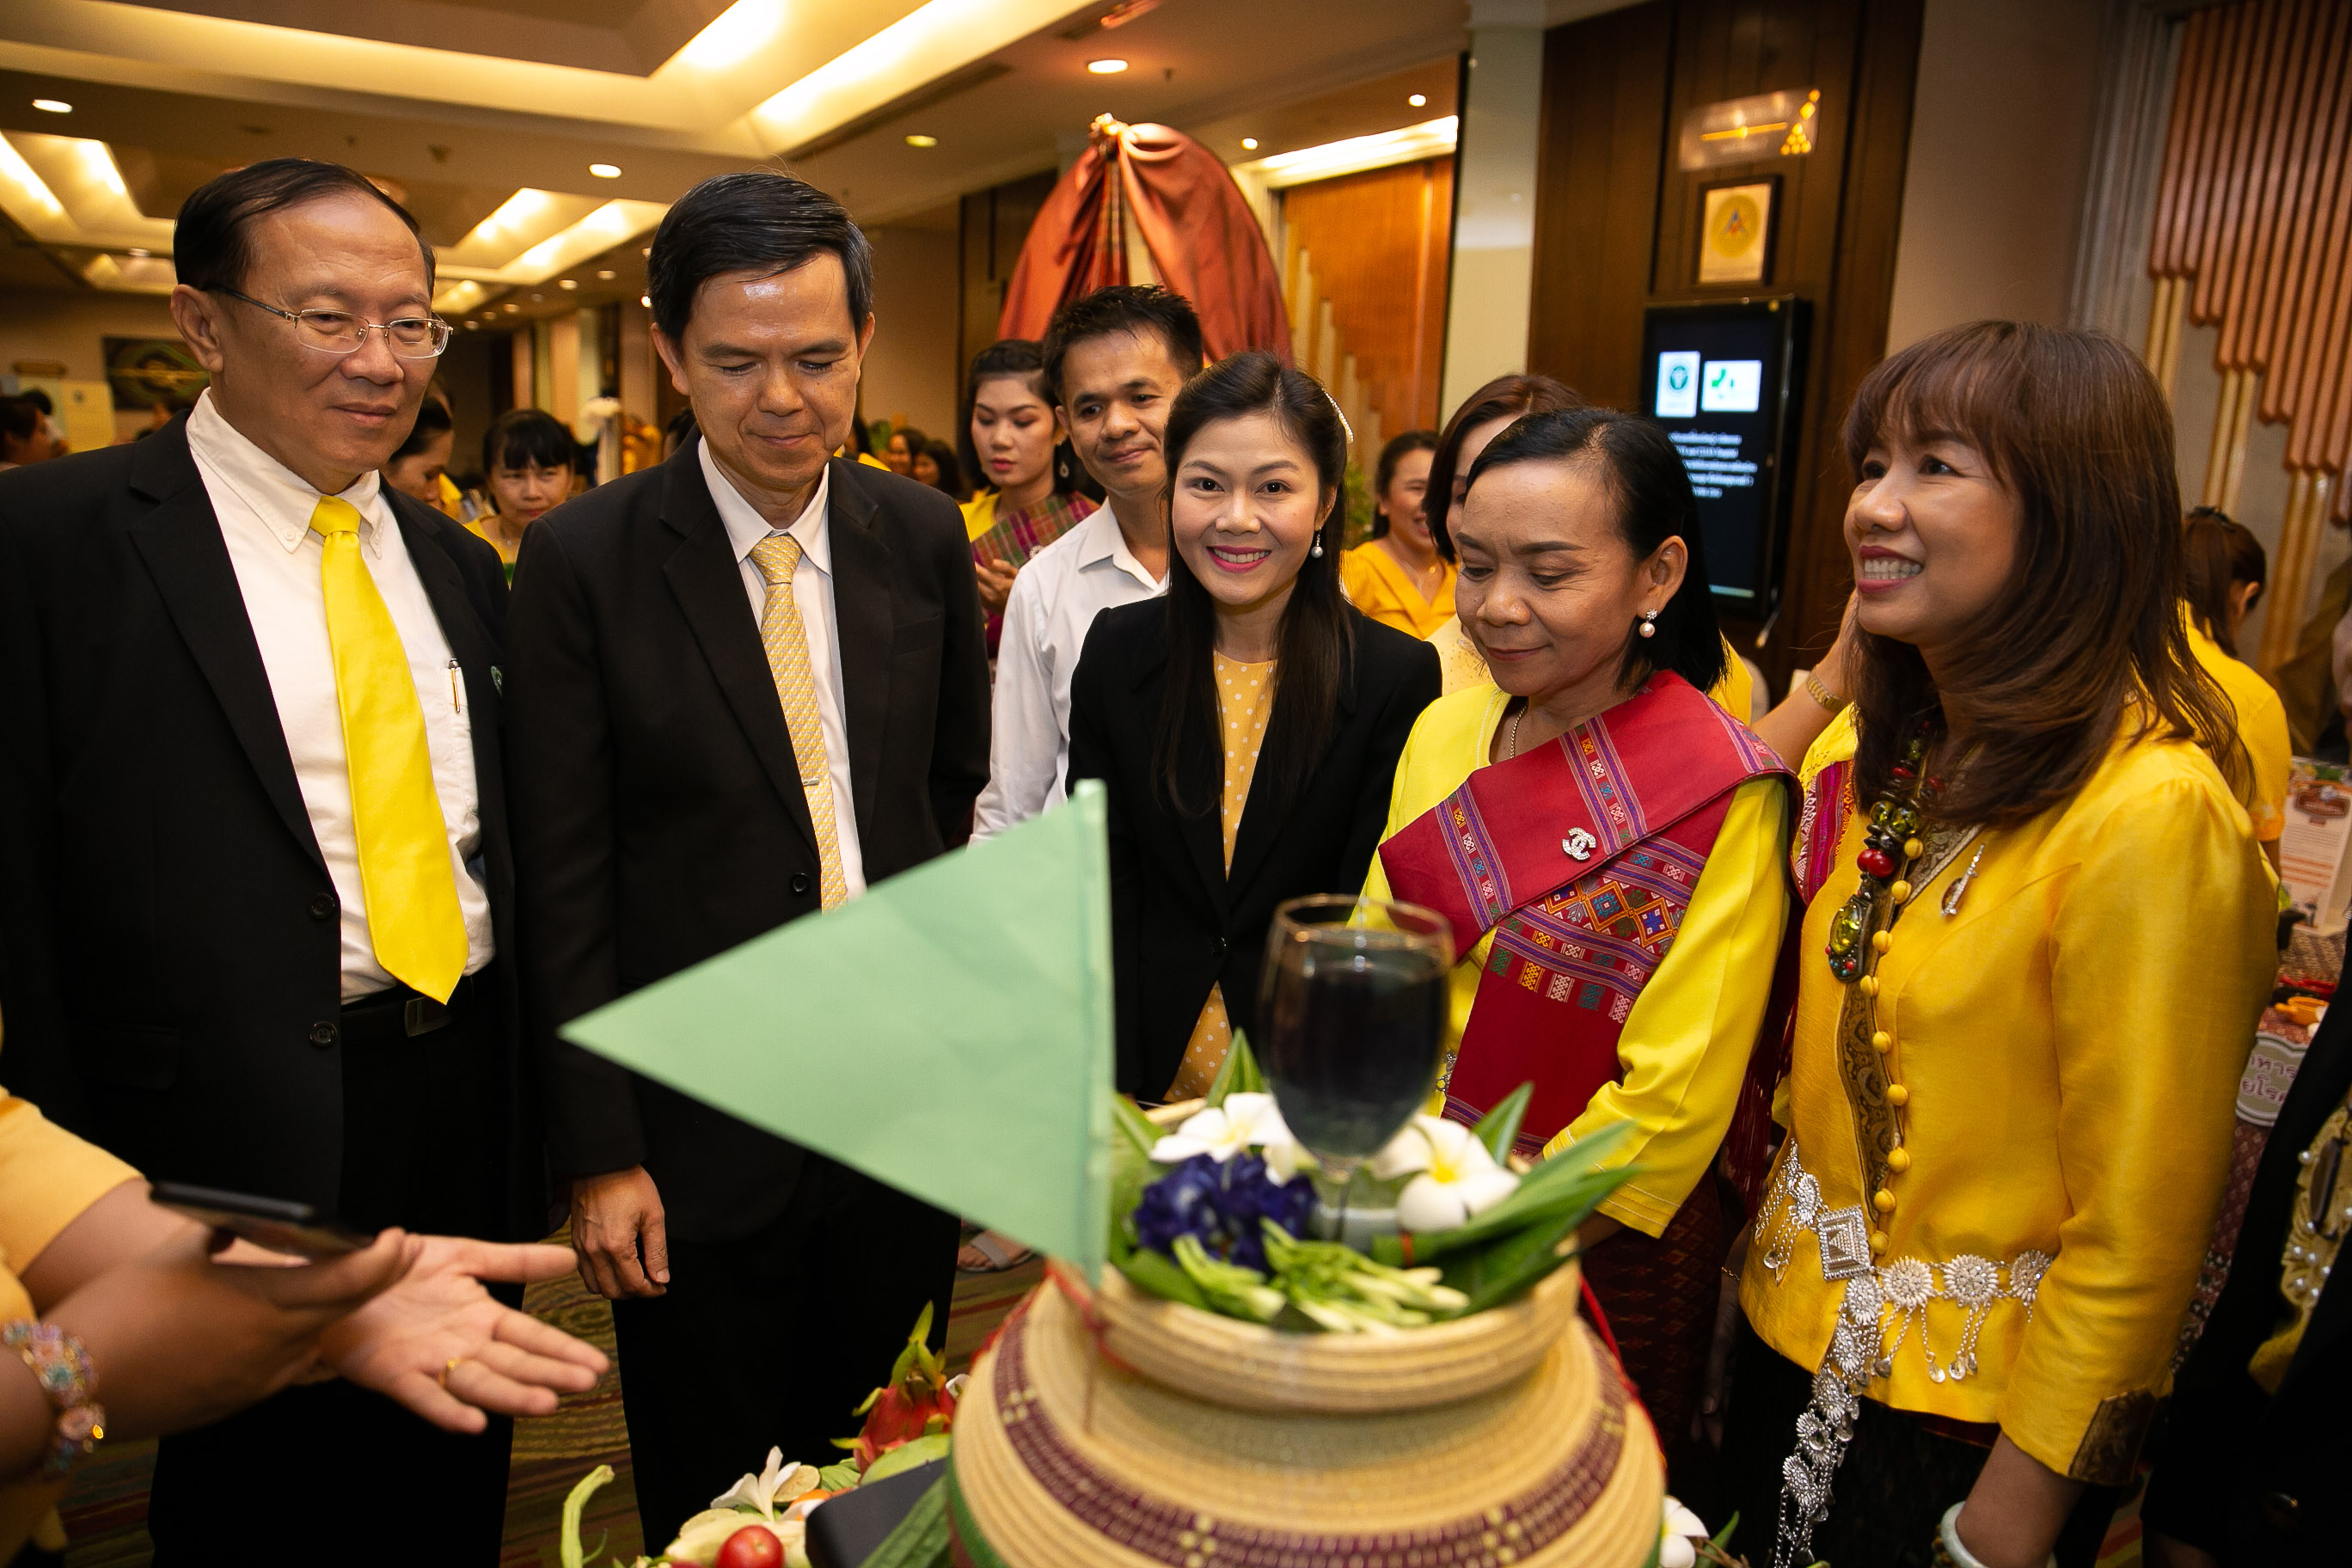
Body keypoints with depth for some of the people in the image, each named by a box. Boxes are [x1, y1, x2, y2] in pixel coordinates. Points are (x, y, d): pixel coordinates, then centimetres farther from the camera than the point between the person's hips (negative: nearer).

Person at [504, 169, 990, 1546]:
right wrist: (599, 1155, -9)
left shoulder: (925, 535, 0)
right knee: (716, 1510, 18)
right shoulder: (586, 559, -10)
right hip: (701, 1132, -2)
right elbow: (564, 880, -9)